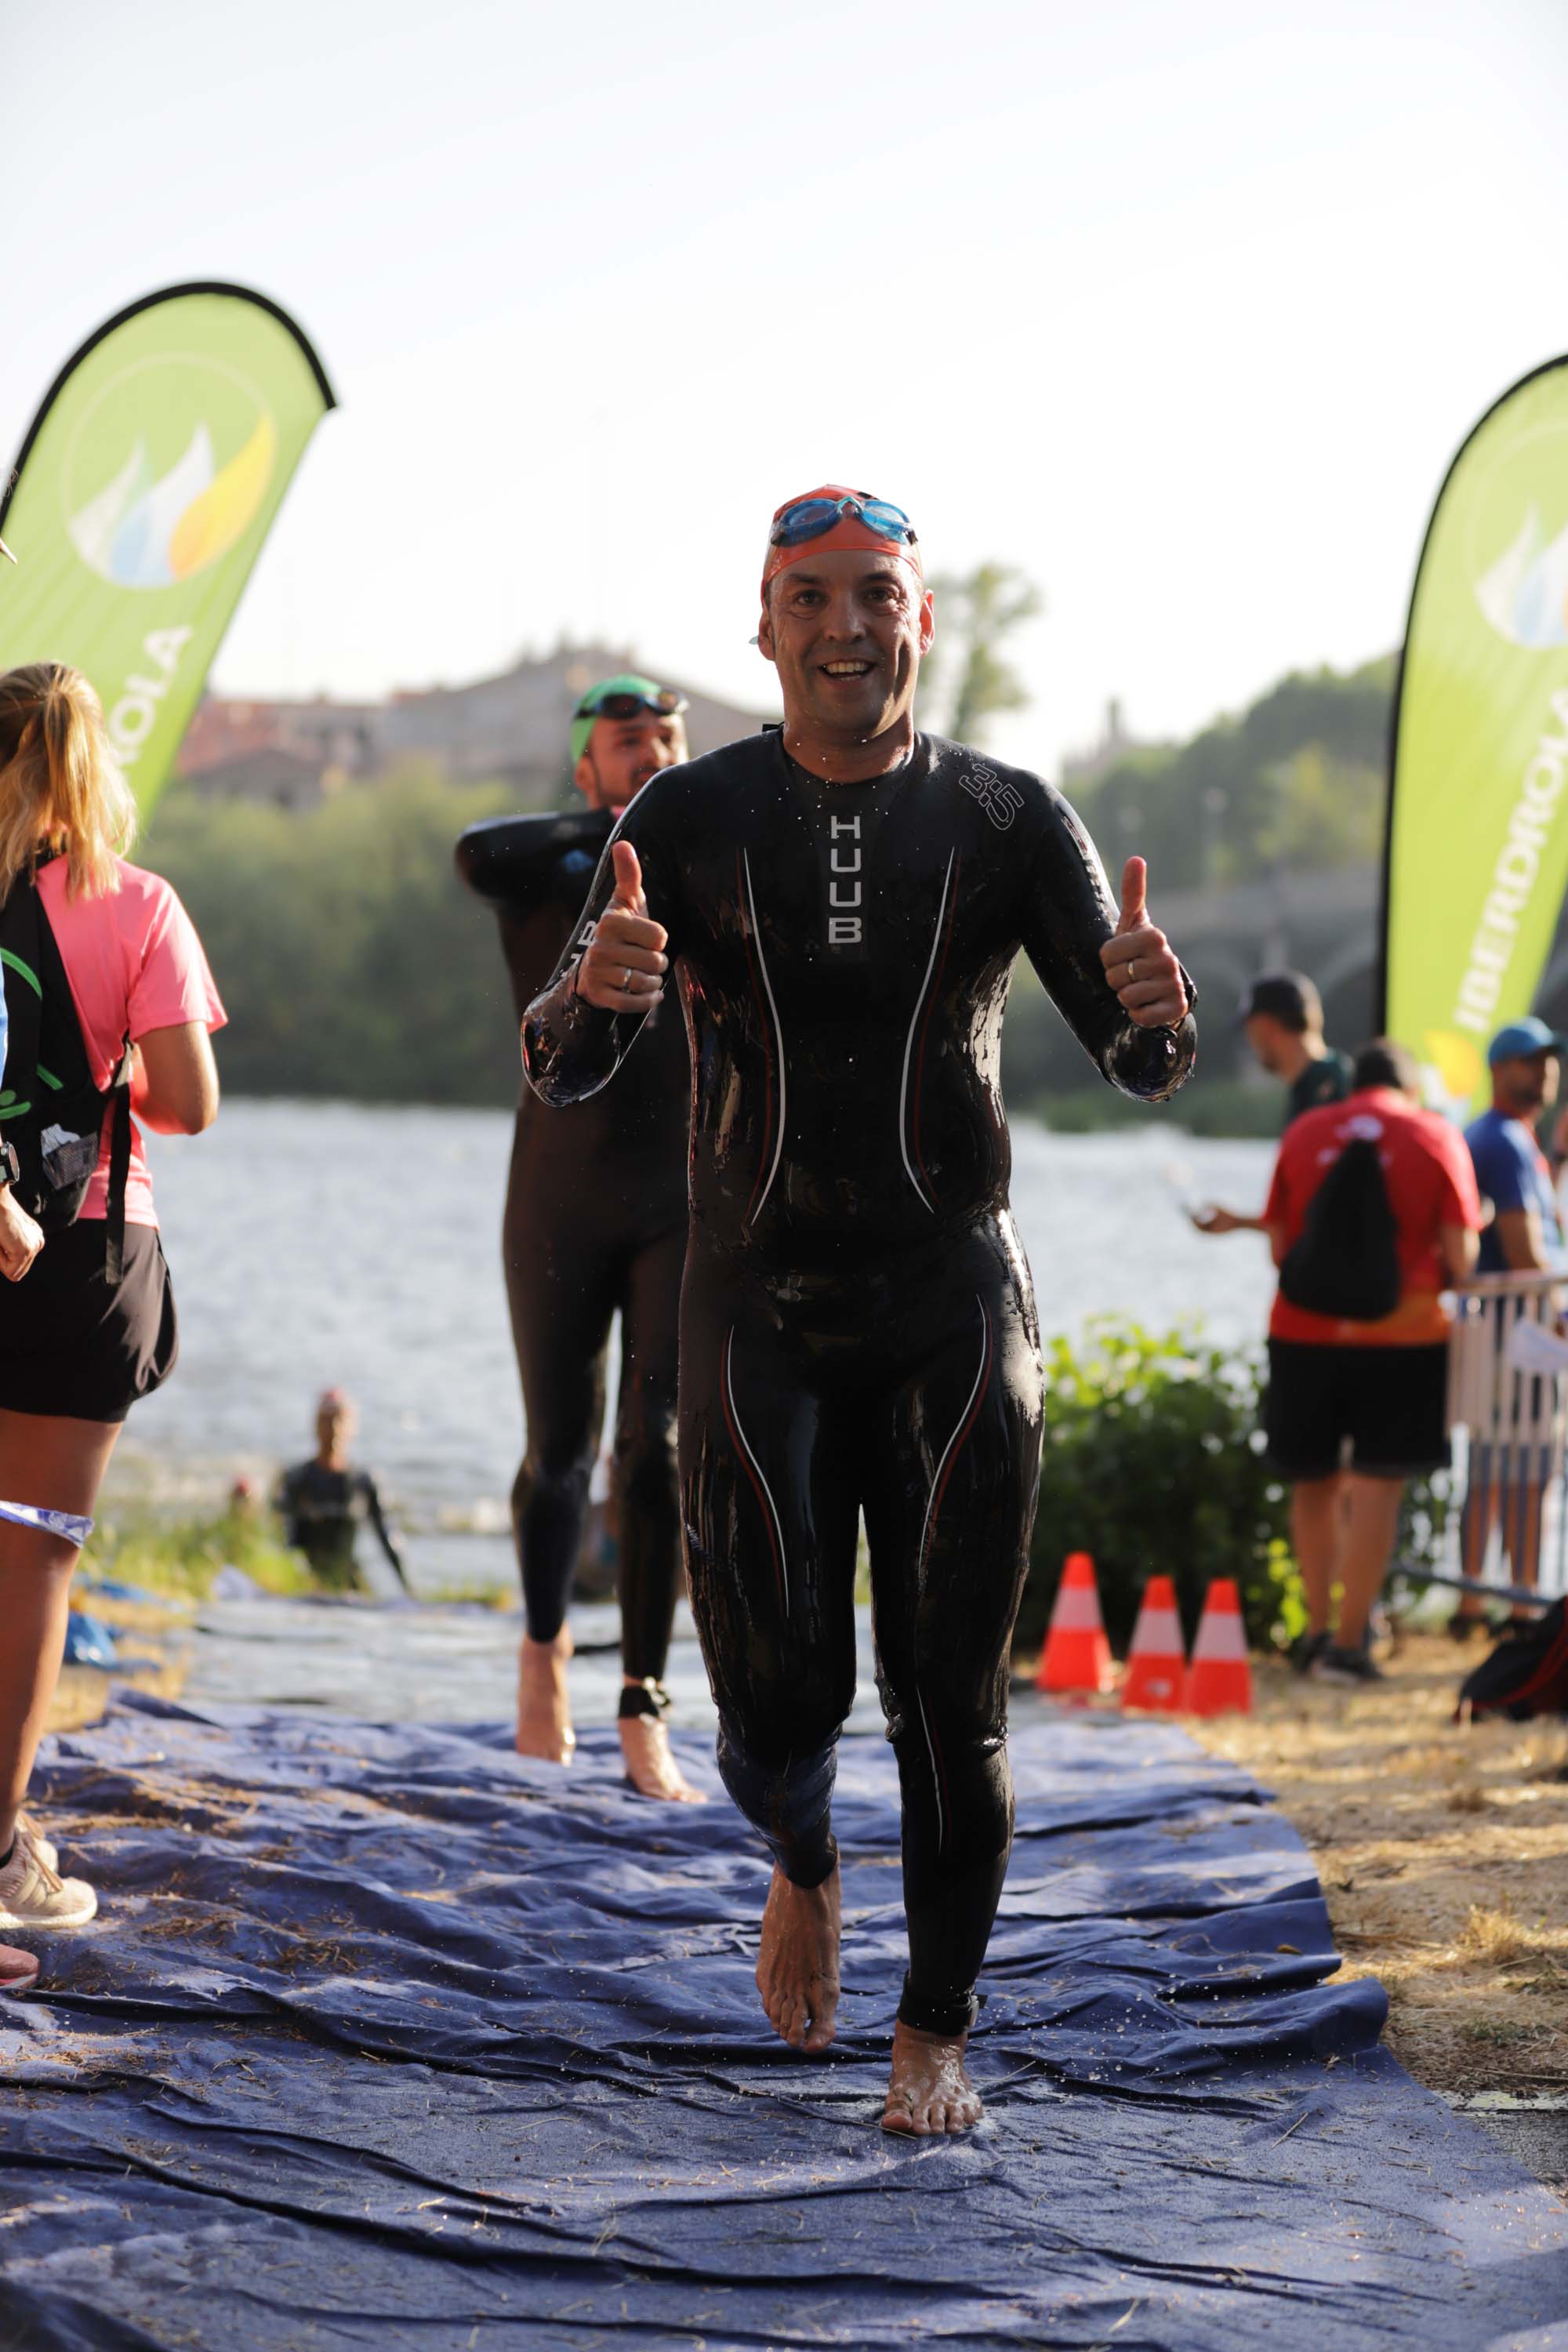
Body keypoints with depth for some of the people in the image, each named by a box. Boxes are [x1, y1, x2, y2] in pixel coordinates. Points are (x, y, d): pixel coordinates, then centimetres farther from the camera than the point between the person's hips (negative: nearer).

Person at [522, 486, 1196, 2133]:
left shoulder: (1008, 821, 0)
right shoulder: (689, 822, -1)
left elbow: (1139, 1066, -5)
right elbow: (559, 1070, -8)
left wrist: (1157, 1008, -31)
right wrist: (595, 990, -33)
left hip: (956, 1318, 0)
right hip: (757, 1318, 0)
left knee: (951, 1704, 0)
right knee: (778, 1705, -4)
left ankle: (935, 2031, 19)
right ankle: (802, 1869, 32)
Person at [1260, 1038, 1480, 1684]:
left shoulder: (1303, 1133, 7)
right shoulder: (1437, 1137, 1)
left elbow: (1277, 1244, 10)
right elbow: (1460, 1254, -4)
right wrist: (1447, 1278, 17)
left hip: (1305, 1333, 3)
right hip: (1402, 1335, -2)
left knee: (1314, 1485, 15)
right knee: (1376, 1487, 0)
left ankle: (1318, 1630, 22)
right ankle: (1348, 1643, -4)